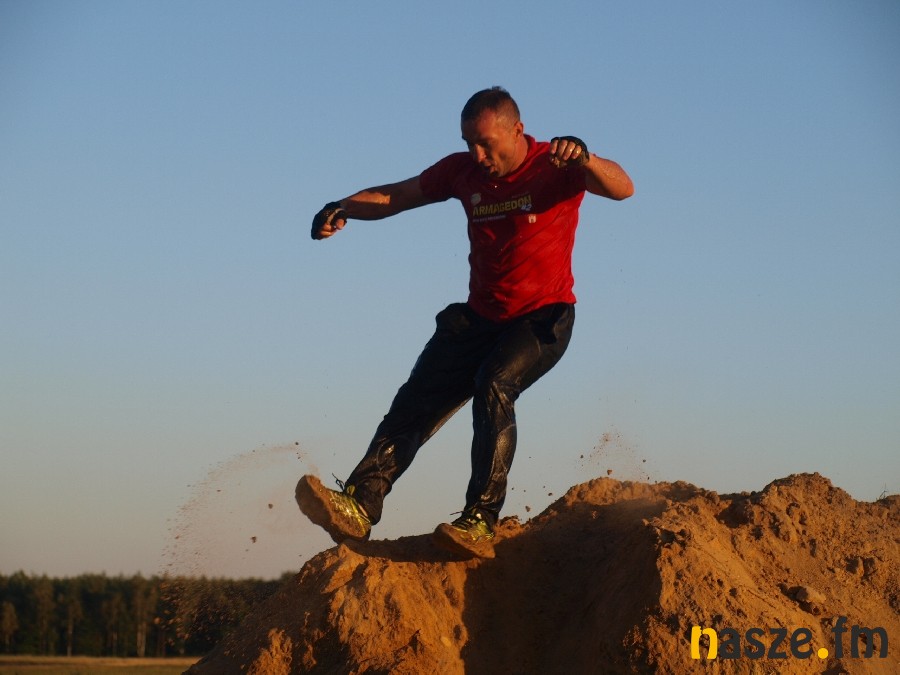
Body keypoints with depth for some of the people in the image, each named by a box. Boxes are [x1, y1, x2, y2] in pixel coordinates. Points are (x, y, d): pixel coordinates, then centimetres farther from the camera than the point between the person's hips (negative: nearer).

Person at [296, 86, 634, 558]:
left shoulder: (554, 167, -10)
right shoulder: (463, 170, 3)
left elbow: (621, 189, -25)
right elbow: (395, 196, 7)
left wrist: (584, 158, -47)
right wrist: (342, 209, -12)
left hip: (542, 319, -5)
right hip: (480, 316, 5)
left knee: (494, 387, -30)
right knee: (417, 399, -12)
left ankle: (480, 523, -33)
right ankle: (358, 506, -20)